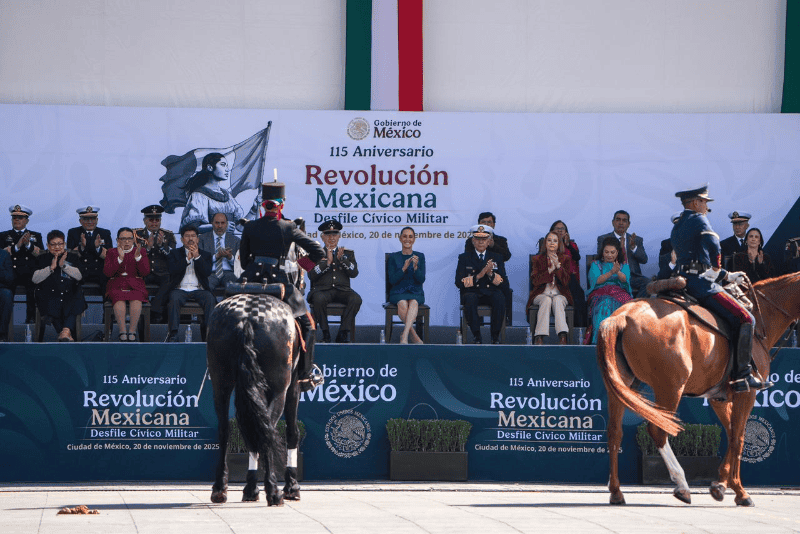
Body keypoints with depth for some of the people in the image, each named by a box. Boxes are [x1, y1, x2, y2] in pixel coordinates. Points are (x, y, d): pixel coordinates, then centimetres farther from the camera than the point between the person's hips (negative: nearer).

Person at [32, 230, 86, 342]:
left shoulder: (72, 257, 15)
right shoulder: (42, 259, 13)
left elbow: (79, 276, 2)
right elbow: (35, 279, 0)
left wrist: (63, 265, -9)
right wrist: (51, 267, -10)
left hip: (70, 293, 1)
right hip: (49, 294, -1)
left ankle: (66, 331, -46)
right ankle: (67, 333, -39)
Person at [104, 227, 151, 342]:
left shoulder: (141, 251, 16)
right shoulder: (112, 253, 15)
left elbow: (145, 272, 2)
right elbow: (107, 272, -1)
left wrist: (138, 256, -11)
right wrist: (120, 258, -11)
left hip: (135, 285, 0)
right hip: (116, 286, 0)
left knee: (136, 298, -36)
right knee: (119, 298, -36)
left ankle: (132, 332, -37)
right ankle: (122, 333, -39)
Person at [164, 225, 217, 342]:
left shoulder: (205, 255, 18)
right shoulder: (175, 254, 16)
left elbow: (207, 272, 0)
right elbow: (172, 270, -3)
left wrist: (197, 257, -10)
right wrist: (187, 258, -9)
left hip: (199, 289, 1)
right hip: (180, 289, -1)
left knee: (210, 299, -30)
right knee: (174, 298, -34)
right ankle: (173, 333, -37)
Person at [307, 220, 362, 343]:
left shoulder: (348, 253, 19)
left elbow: (354, 273, 4)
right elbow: (311, 275, -1)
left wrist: (342, 259, -9)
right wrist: (327, 261, -9)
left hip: (342, 290, 2)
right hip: (322, 289, -2)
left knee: (356, 299, -31)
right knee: (319, 299, -37)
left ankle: (343, 333, -22)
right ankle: (325, 334, -23)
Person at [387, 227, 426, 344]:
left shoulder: (420, 256, 11)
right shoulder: (393, 257, 9)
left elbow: (421, 279, 2)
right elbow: (392, 280, -1)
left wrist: (415, 267, -17)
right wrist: (404, 268, -15)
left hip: (416, 292, 0)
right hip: (398, 292, 0)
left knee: (413, 302, -35)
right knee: (402, 303, -35)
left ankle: (404, 335, -47)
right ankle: (414, 336, -31)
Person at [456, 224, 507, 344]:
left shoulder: (497, 258, 16)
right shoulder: (464, 258, 12)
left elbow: (502, 281, 5)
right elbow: (459, 282, -1)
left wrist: (491, 274, -16)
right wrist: (478, 276, -15)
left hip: (491, 292, 1)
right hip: (472, 292, -1)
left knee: (500, 298, -34)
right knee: (470, 299, -37)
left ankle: (495, 335, -23)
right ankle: (476, 336, -27)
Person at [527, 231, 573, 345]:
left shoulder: (565, 259, 10)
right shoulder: (538, 259, 11)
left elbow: (565, 281, -2)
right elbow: (535, 281, -3)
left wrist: (558, 266, -16)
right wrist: (550, 270, -14)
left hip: (560, 294, 0)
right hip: (541, 294, 0)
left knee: (557, 301, -35)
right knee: (547, 300, -34)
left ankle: (562, 337, -48)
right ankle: (539, 337, -45)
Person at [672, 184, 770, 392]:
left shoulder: (677, 228, 23)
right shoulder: (699, 220, -6)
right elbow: (712, 244, -27)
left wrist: (727, 276, 29)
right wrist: (717, 267, -9)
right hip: (701, 283, -10)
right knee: (745, 319, -12)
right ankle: (742, 375, -17)